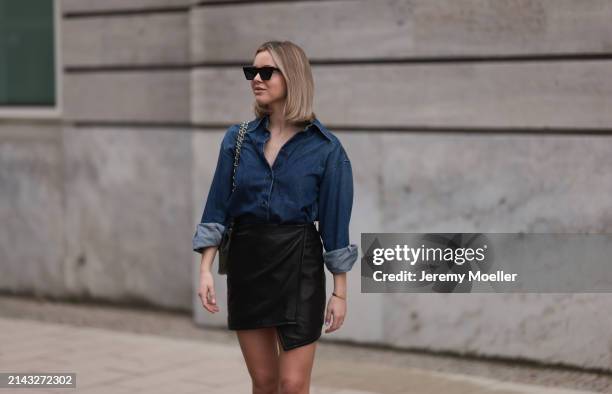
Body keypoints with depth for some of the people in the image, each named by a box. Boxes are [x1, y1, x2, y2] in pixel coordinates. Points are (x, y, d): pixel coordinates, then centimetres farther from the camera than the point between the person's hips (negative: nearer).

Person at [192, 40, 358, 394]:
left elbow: (335, 220, -4)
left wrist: (340, 291, -4)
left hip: (298, 261, -3)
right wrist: (206, 269, -7)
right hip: (246, 259, 4)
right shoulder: (237, 138, 4)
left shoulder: (325, 147, -5)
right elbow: (218, 208, 3)